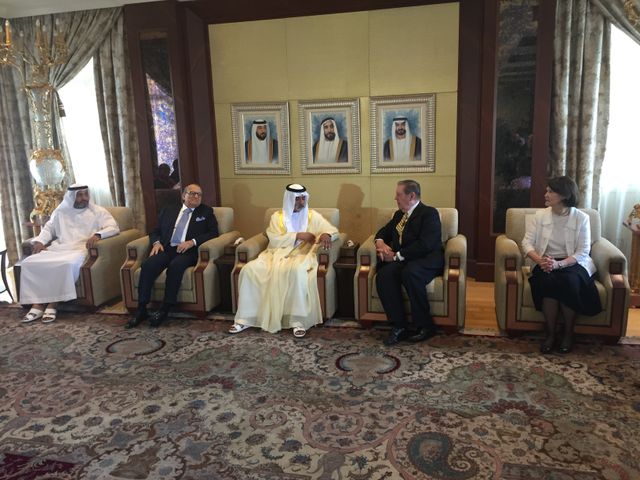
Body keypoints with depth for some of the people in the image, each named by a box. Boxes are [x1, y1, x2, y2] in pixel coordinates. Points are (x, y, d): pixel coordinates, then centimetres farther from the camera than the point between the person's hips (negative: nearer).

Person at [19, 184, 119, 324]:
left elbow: (114, 227, -3)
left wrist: (98, 234, -22)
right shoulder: (61, 212, 21)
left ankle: (53, 304, -26)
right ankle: (37, 304, -19)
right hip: (58, 248, 5)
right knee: (28, 263, -19)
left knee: (67, 264, -38)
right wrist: (40, 241, 6)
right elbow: (48, 228, 26)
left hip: (80, 249, -4)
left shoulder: (98, 211, 8)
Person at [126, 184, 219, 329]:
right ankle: (141, 309, -21)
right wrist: (156, 242, -2)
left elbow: (213, 233, 4)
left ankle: (165, 309, -26)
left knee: (175, 265, -35)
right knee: (148, 264, -27)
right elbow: (155, 231, 22)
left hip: (188, 251, -3)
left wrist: (192, 242, -10)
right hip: (167, 249, 3)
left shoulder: (206, 212, 15)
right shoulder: (168, 210, 23)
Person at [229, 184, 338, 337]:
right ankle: (245, 318, -13)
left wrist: (326, 234, -20)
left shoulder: (313, 216, 10)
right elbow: (274, 239, -2)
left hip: (301, 255, -2)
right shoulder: (277, 216, 12)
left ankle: (298, 320, -32)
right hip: (277, 254, 2)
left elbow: (332, 230, 5)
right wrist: (298, 235, -12)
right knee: (249, 269, -22)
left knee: (297, 270, -40)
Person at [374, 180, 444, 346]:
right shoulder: (399, 214, 20)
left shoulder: (429, 213, -4)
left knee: (410, 272, -40)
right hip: (402, 261, 6)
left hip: (427, 260, -6)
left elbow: (424, 245, -18)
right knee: (383, 275, -27)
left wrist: (397, 256, -18)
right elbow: (384, 231, 31)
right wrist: (380, 242, 6)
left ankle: (425, 326, -24)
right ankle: (399, 326, -23)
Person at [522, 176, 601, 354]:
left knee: (569, 281, -34)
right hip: (547, 263, 2)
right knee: (547, 281, -32)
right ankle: (550, 334, -16)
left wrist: (559, 264, -26)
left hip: (573, 264, -1)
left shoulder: (581, 218, -4)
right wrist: (539, 260, -22)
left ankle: (568, 333, -13)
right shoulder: (540, 215, 3)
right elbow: (527, 242, -2)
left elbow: (582, 252, -9)